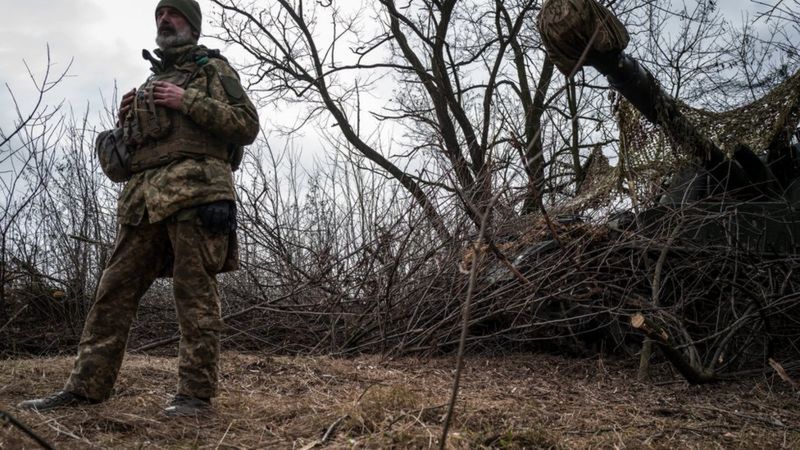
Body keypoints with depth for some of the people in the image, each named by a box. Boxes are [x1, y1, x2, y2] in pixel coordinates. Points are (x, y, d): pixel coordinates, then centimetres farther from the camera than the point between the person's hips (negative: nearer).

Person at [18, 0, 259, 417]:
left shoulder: (213, 69, 10)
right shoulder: (150, 82, 29)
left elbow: (247, 125, -3)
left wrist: (187, 100, -7)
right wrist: (126, 121, 11)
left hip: (194, 190, -7)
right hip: (143, 195, 7)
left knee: (195, 293, -8)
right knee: (116, 288, 2)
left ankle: (196, 392, -5)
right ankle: (87, 385, 6)